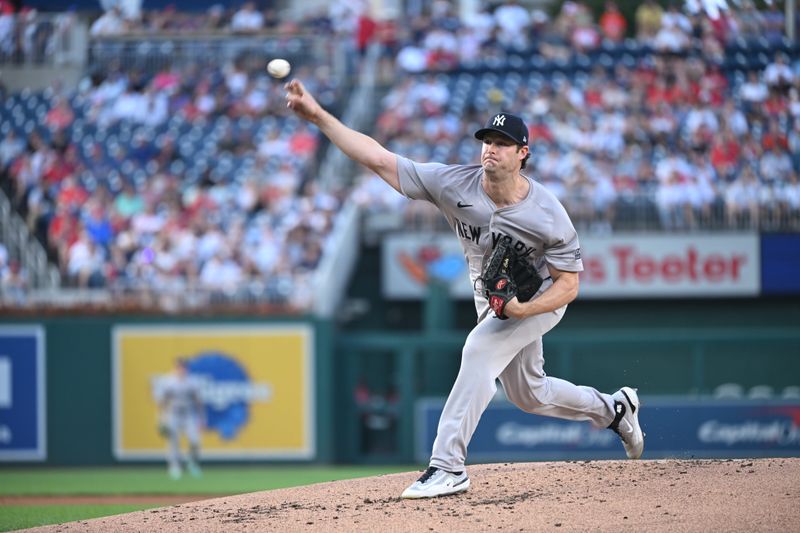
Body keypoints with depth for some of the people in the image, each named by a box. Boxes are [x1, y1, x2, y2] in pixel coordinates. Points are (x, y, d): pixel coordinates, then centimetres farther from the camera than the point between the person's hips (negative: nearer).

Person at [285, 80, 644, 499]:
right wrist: (319, 116, -37)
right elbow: (377, 159, -27)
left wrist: (523, 309, -40)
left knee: (479, 350, -30)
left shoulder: (548, 215, -30)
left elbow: (568, 284, -22)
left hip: (540, 297, -6)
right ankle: (613, 408, 47)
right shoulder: (455, 185, -24)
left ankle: (448, 466, -31)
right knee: (528, 395, 19)